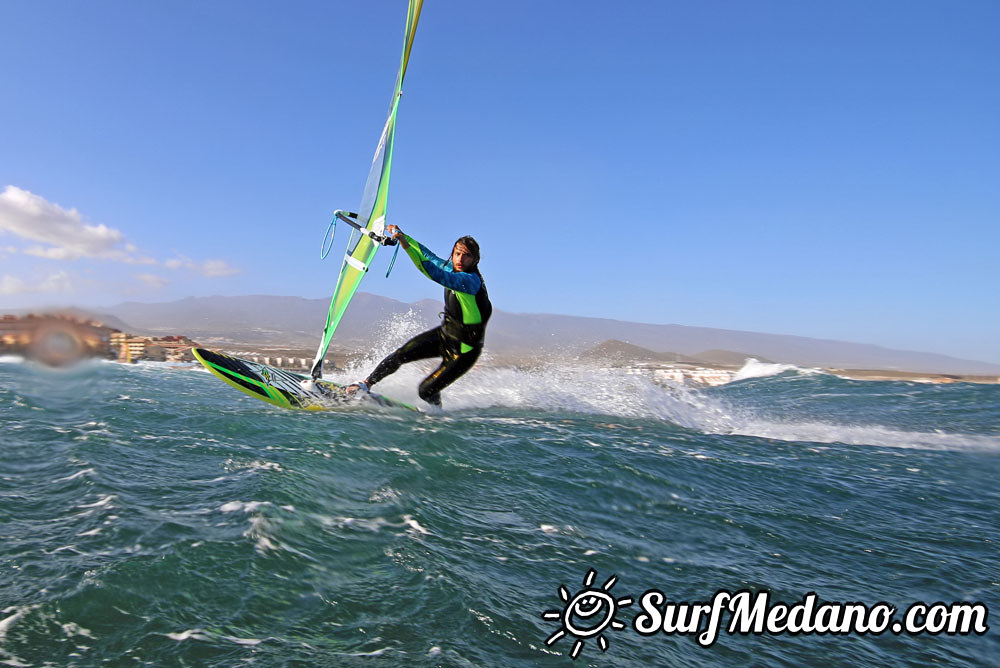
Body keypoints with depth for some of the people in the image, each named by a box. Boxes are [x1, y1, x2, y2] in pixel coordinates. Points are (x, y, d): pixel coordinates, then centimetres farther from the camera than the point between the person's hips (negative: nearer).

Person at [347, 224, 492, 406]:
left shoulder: (472, 280, -28)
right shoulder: (452, 268, -3)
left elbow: (438, 276, -43)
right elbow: (427, 255, 12)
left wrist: (407, 247, -49)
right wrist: (401, 234, 13)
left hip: (464, 351, -7)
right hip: (444, 333, 8)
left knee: (426, 391, -7)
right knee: (400, 355, -6)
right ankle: (366, 384, 11)